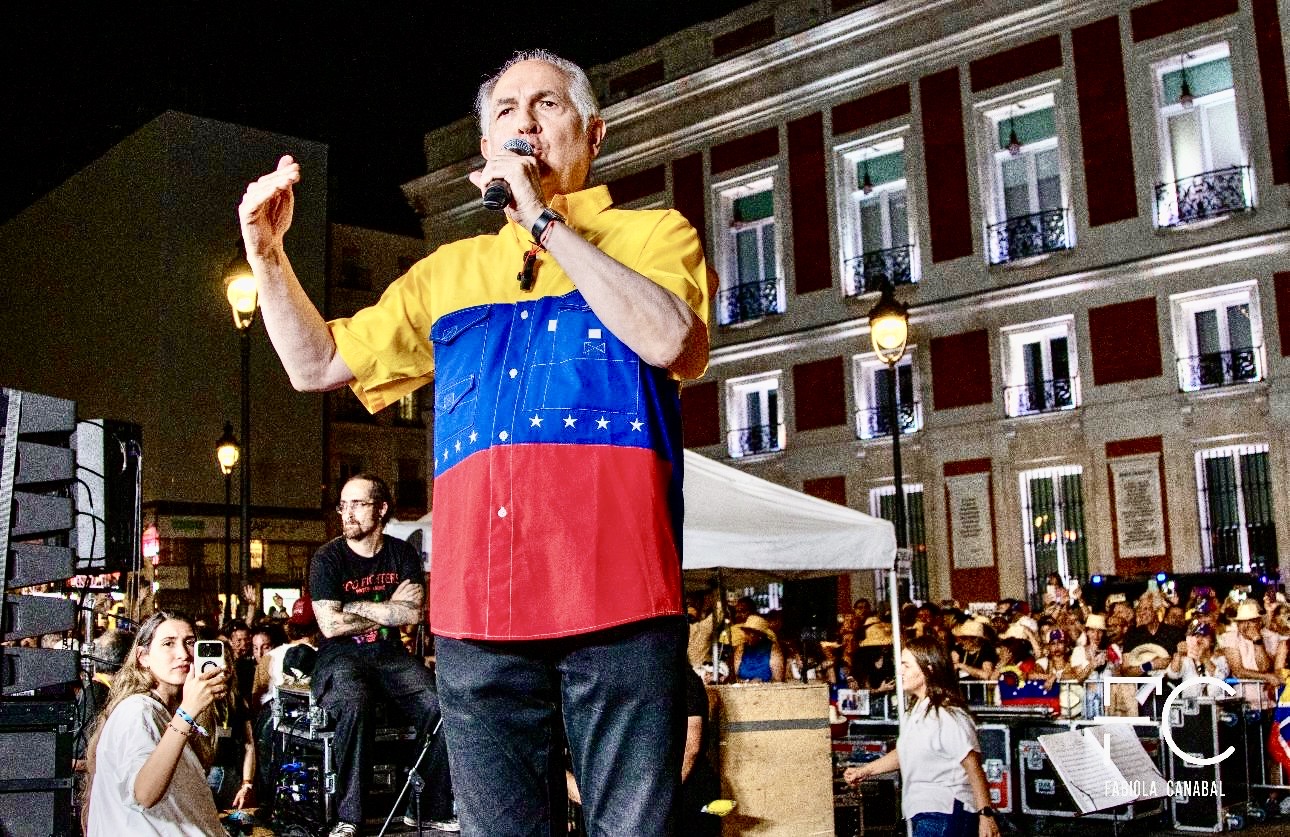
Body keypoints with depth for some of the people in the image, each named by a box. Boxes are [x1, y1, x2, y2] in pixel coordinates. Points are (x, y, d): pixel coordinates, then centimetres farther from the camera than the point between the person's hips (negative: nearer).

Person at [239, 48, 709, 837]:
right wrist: (268, 253, 11)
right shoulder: (450, 270, 23)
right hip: (477, 604, 4)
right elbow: (316, 363, 25)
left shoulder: (652, 234, 11)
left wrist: (545, 220, -6)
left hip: (616, 595, -4)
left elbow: (672, 342, -11)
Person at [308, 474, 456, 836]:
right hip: (341, 657, -3)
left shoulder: (403, 554, 6)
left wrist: (354, 606, -9)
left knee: (441, 707, -22)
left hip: (390, 654, 3)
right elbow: (331, 625, -13)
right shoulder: (327, 558, -3)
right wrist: (389, 611, -5)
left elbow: (413, 614, -6)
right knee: (354, 707, -36)